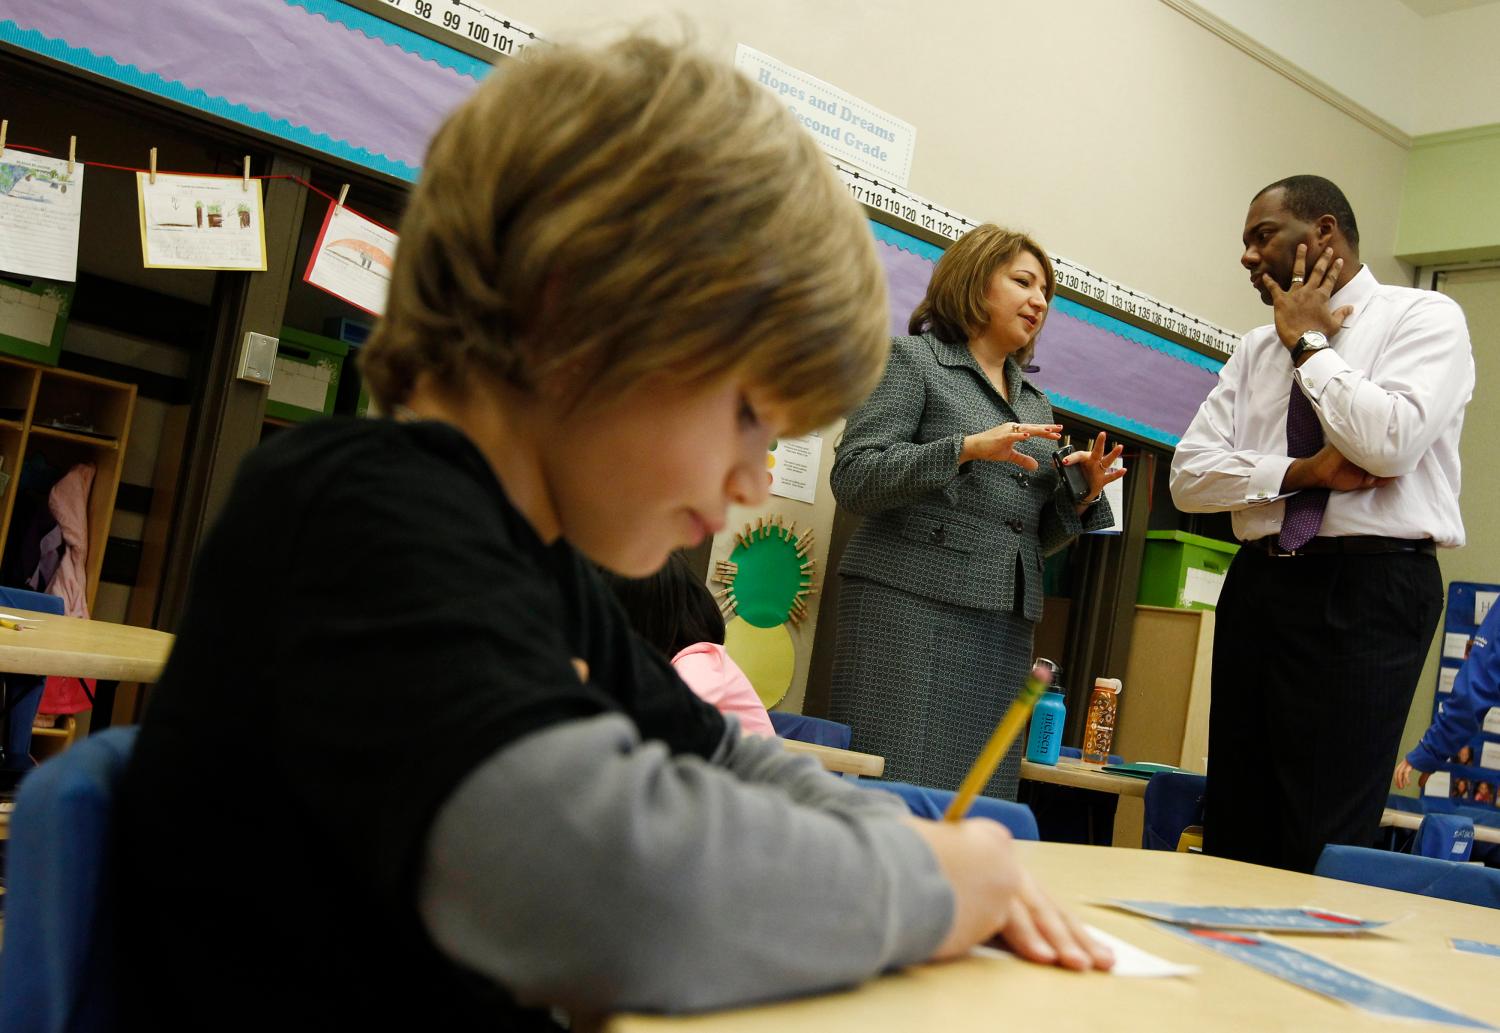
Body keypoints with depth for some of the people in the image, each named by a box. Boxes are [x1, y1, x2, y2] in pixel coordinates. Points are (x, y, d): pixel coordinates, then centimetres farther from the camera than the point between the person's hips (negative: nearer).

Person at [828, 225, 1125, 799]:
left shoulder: (1035, 403, 23)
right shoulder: (911, 359, 5)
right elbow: (852, 479, -7)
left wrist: (1080, 496, 4)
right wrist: (968, 448, -16)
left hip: (1005, 624, 6)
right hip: (913, 606, -6)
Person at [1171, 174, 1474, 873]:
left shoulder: (1424, 318, 0)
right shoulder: (1255, 352, 16)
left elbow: (1390, 442, -18)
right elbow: (1189, 475, 6)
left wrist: (1308, 344, -6)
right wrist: (1306, 470, -9)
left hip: (1369, 588, -6)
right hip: (1259, 582, 6)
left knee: (1325, 844, -7)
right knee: (1235, 833, 8)